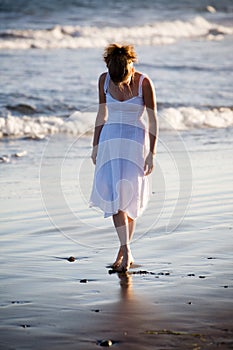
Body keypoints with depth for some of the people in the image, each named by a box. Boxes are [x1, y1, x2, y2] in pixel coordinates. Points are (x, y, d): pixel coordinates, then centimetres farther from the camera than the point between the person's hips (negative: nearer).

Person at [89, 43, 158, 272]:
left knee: (128, 197, -3)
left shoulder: (144, 83, -10)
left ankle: (123, 250, 11)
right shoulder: (104, 80, 0)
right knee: (113, 195, -10)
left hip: (136, 141, -3)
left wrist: (151, 154, -10)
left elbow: (153, 120, -6)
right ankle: (126, 252, -13)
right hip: (110, 141, 3)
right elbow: (101, 115, 11)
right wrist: (95, 146, 11)